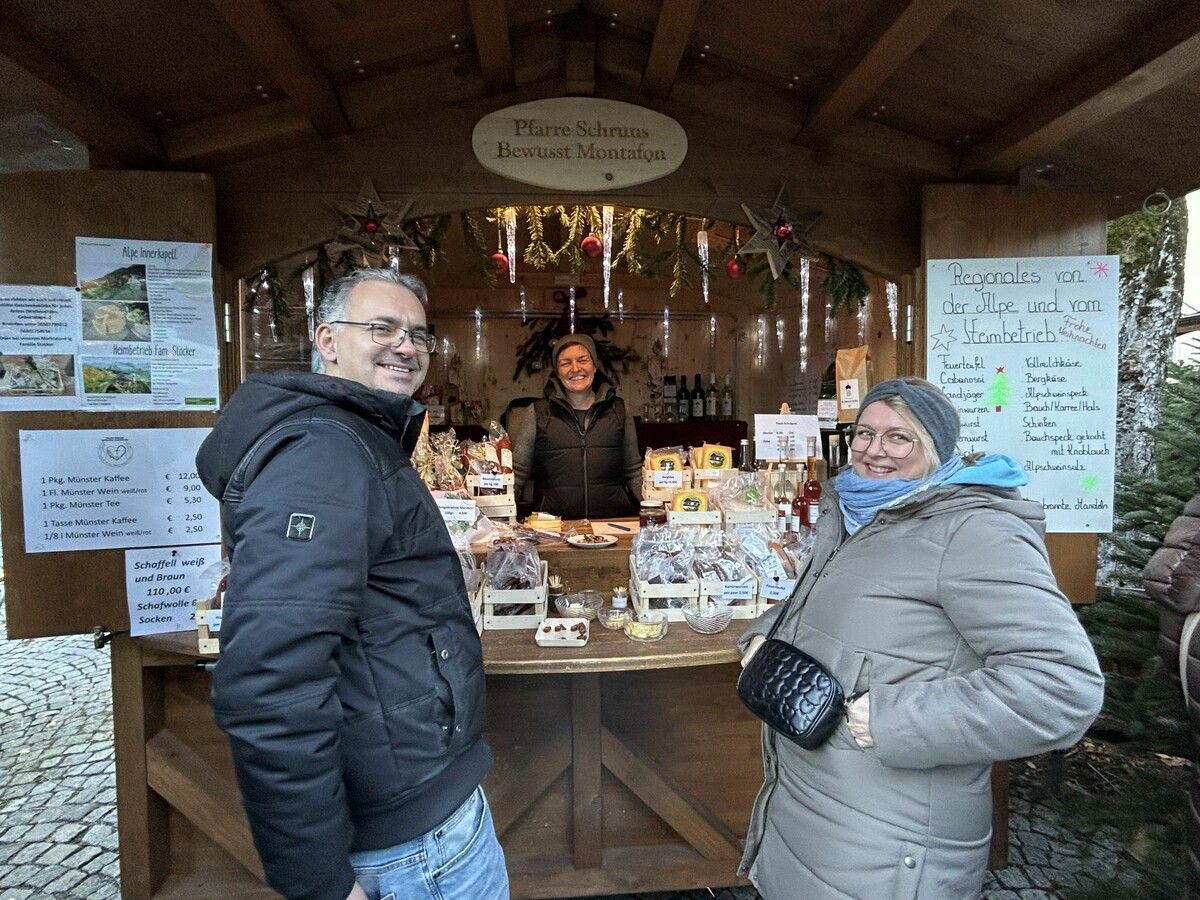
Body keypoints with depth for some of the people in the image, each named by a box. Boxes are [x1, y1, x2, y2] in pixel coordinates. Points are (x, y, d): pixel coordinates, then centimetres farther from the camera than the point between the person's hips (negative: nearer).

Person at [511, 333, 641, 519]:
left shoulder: (618, 411, 13)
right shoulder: (537, 413, 7)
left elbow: (634, 472, 18)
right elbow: (516, 474, 9)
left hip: (614, 519, 1)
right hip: (554, 523, -1)